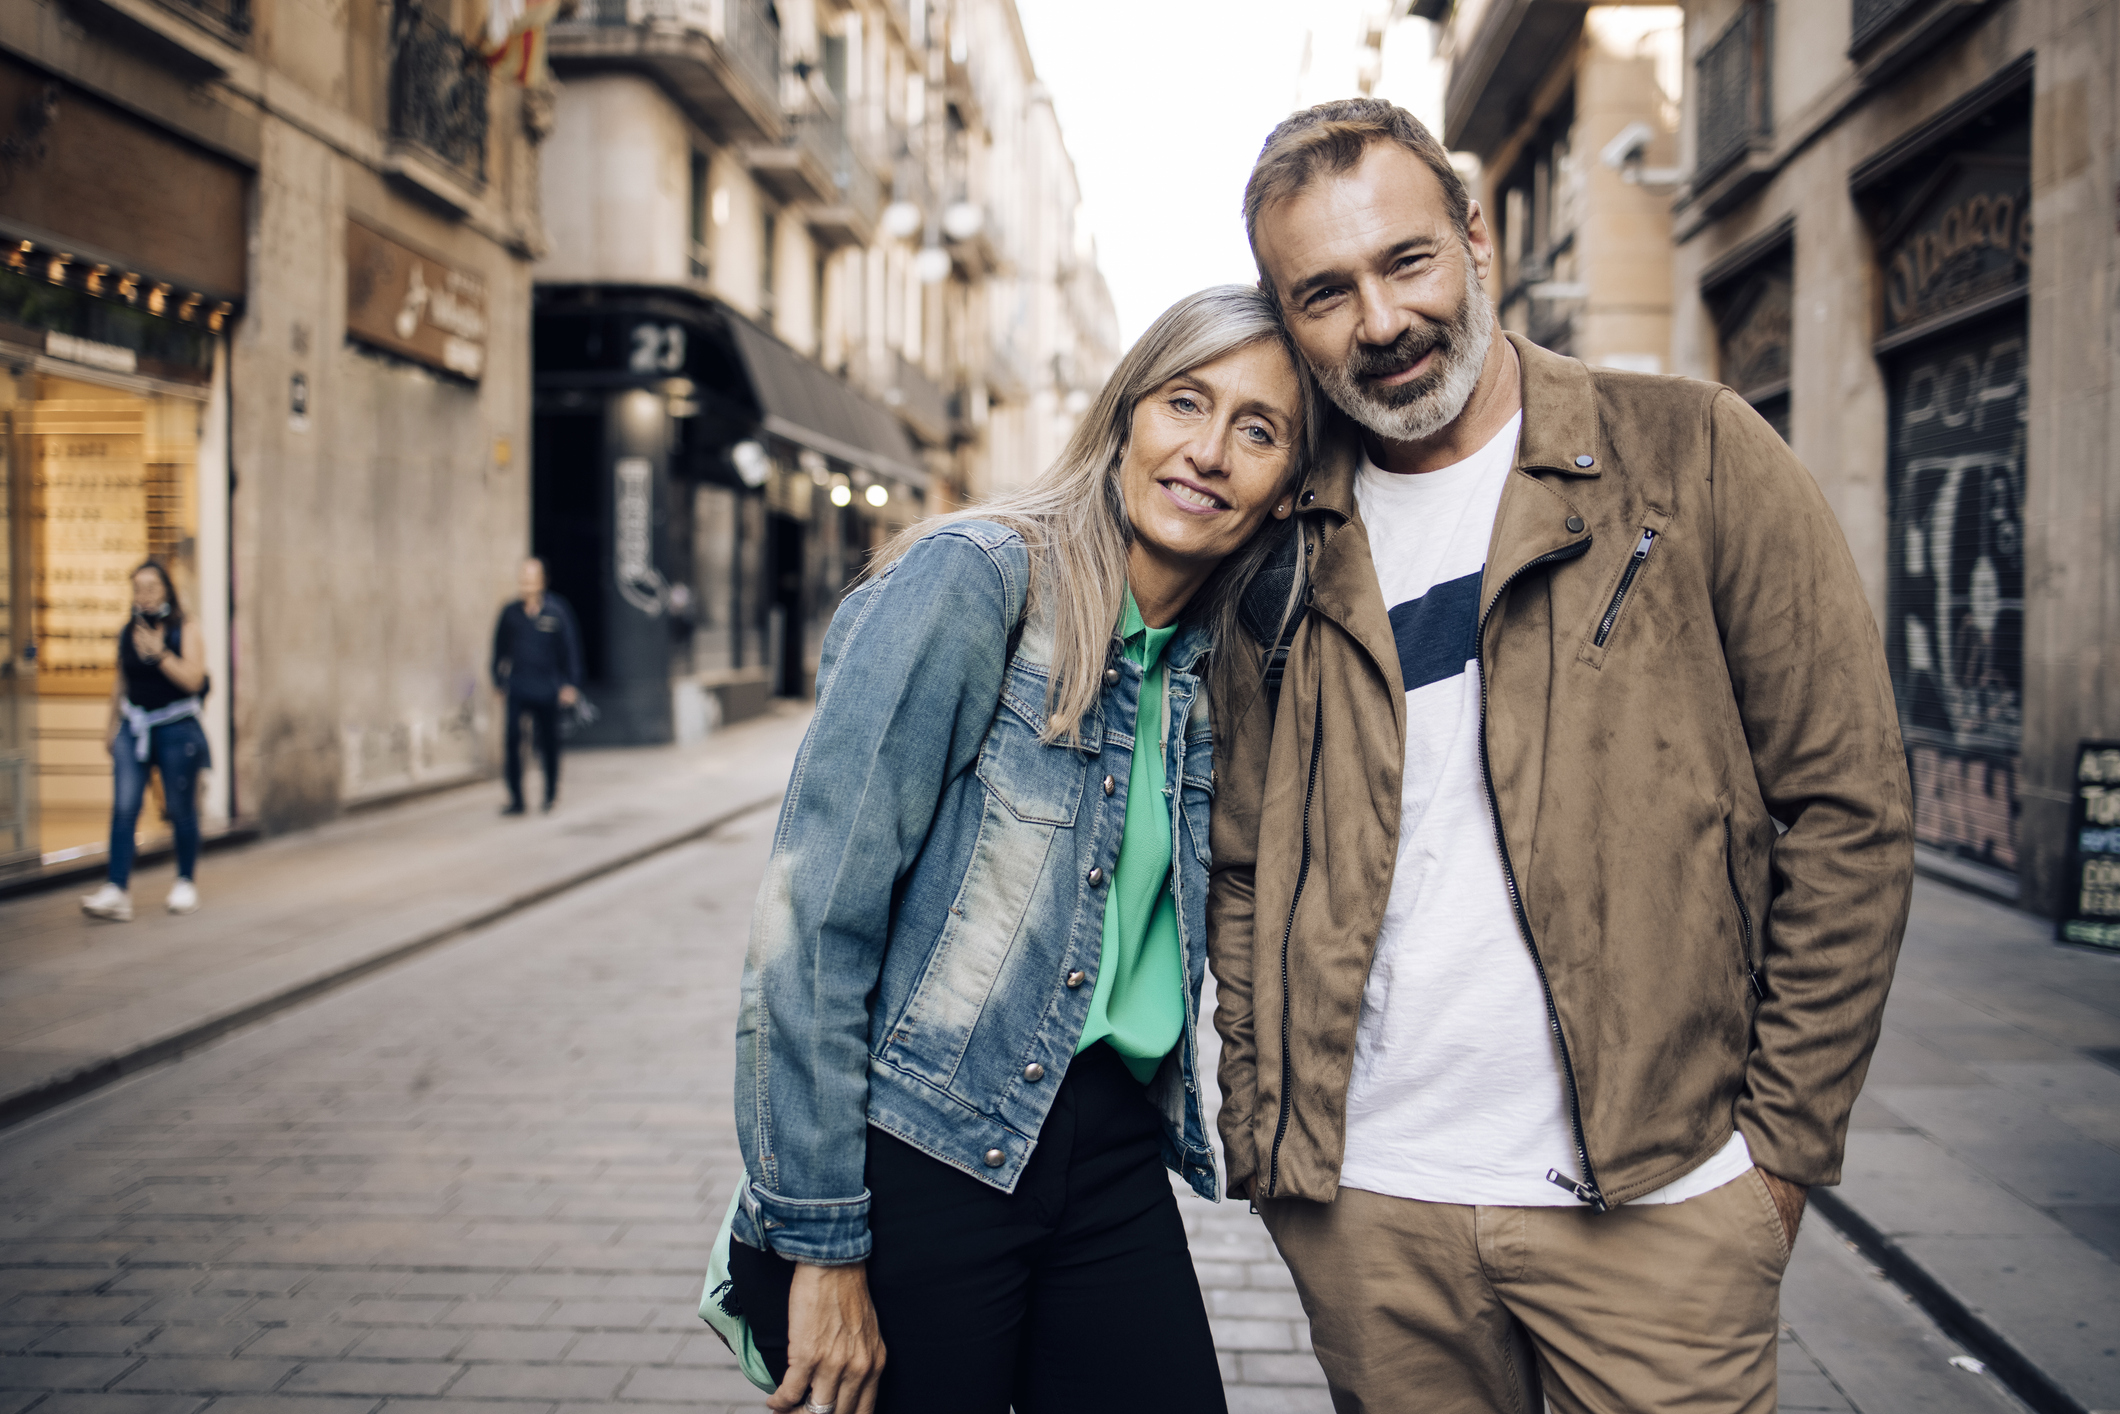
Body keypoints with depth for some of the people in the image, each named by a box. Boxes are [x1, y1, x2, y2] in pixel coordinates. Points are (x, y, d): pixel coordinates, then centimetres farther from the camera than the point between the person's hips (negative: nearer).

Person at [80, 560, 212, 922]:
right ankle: (116, 891, -13)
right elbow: (121, 683, 20)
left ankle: (185, 883, 19)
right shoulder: (126, 634, 9)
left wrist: (159, 653, -19)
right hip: (133, 728, 3)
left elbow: (193, 680, -15)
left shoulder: (186, 633, -3)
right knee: (124, 808, -8)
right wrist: (113, 723, 21)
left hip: (176, 729, -3)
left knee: (180, 809, 3)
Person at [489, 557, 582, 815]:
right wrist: (498, 679, 14)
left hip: (546, 690, -1)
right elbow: (499, 647, 14)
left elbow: (570, 649, 1)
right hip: (517, 689, 1)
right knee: (511, 739, -10)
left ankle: (551, 790, 28)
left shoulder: (556, 611, -3)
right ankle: (515, 798, -4)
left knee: (548, 741, 7)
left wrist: (570, 685, -3)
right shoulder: (510, 612, 3)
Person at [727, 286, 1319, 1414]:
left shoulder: (1207, 667, 7)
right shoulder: (968, 578, -14)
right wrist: (822, 1248, -17)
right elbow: (810, 916, -18)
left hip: (1110, 1163, 6)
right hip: (919, 1153, -6)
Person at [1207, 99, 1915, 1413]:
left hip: (1654, 1198, -2)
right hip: (1362, 1207, 3)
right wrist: (1262, 1132, 5)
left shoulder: (1693, 457, -3)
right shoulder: (1284, 549, 6)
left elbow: (1847, 810, -3)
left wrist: (1788, 1137, -5)